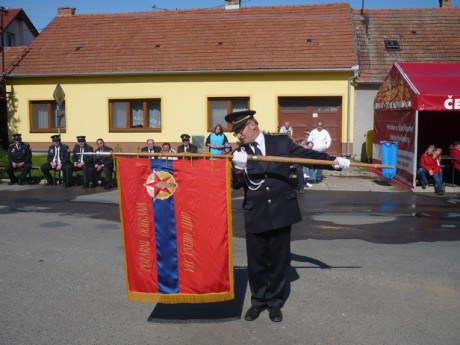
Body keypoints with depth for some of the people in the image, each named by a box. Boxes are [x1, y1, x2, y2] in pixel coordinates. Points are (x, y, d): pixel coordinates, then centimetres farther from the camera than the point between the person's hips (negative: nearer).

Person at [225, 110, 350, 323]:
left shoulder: (281, 143, -1)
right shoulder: (240, 154, 1)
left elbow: (308, 155, 3)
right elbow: (236, 184, -7)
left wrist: (334, 160, -7)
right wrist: (238, 168, -26)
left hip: (280, 212, -1)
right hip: (255, 215, 1)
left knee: (279, 260, 11)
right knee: (256, 262, 11)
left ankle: (274, 302, 30)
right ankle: (258, 301, 32)